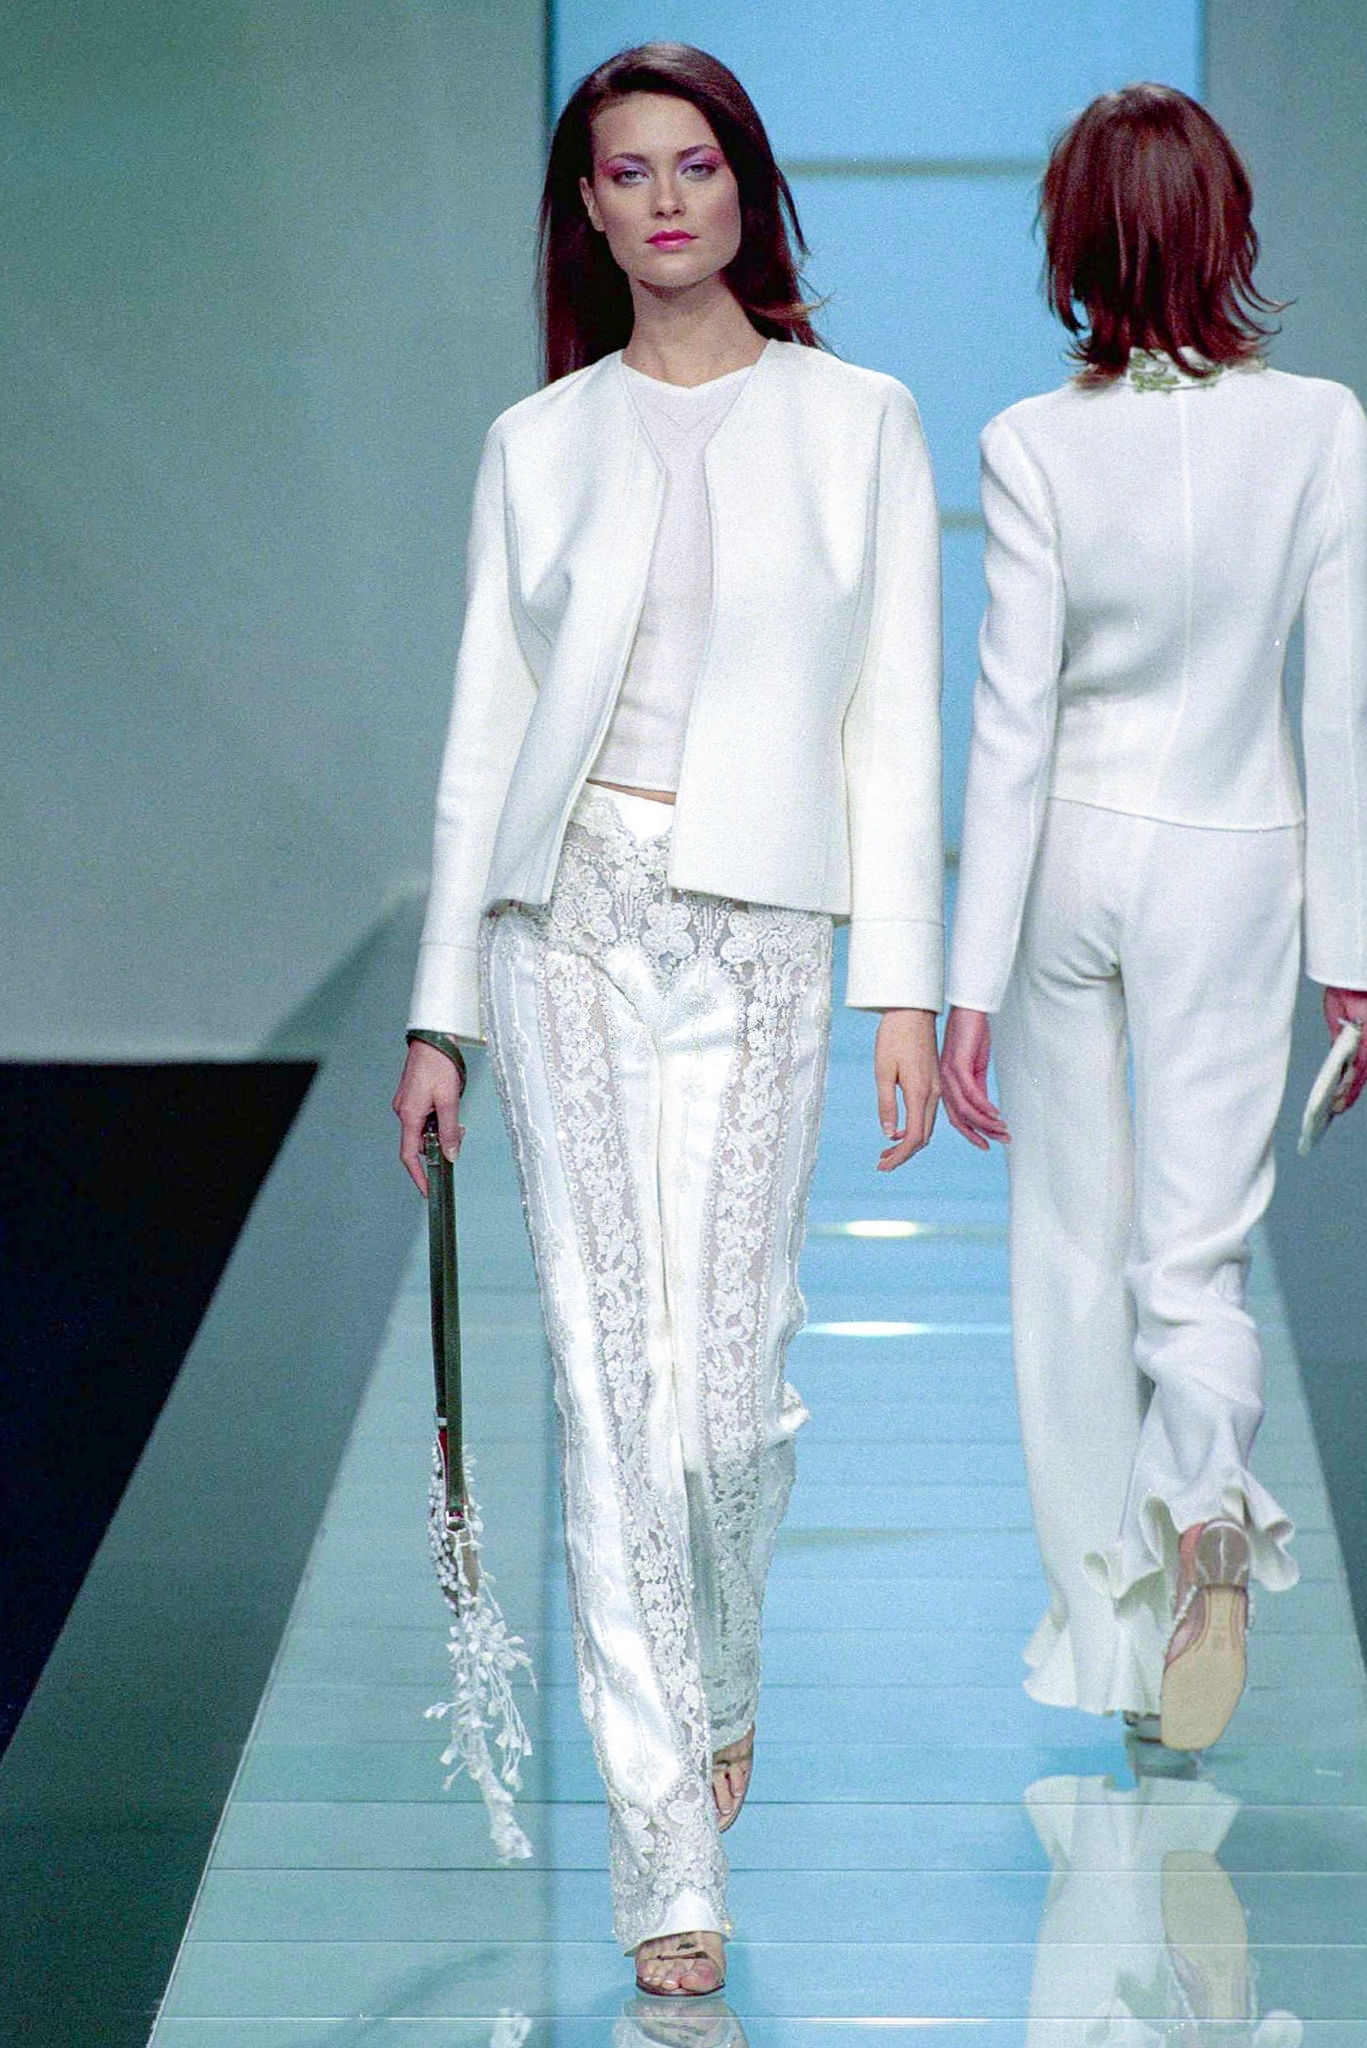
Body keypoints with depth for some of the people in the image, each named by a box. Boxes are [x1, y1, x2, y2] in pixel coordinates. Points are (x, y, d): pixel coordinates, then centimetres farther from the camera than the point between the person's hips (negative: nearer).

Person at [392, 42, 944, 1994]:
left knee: (727, 1375, -5)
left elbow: (897, 722, 4)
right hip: (567, 915, 1)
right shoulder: (537, 445, 10)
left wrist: (905, 990, -3)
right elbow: (487, 730, 10)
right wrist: (441, 1010, 6)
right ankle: (670, 1848, 1)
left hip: (755, 922, -1)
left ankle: (719, 1680, 29)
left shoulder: (859, 423, 7)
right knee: (611, 1373, -3)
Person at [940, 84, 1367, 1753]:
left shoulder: (1036, 447, -14)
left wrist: (971, 985, -8)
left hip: (1070, 861, 0)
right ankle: (1208, 1506, -24)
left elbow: (1012, 721, -12)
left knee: (1072, 1251, 13)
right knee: (1196, 1252, 6)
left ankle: (1105, 1630, 20)